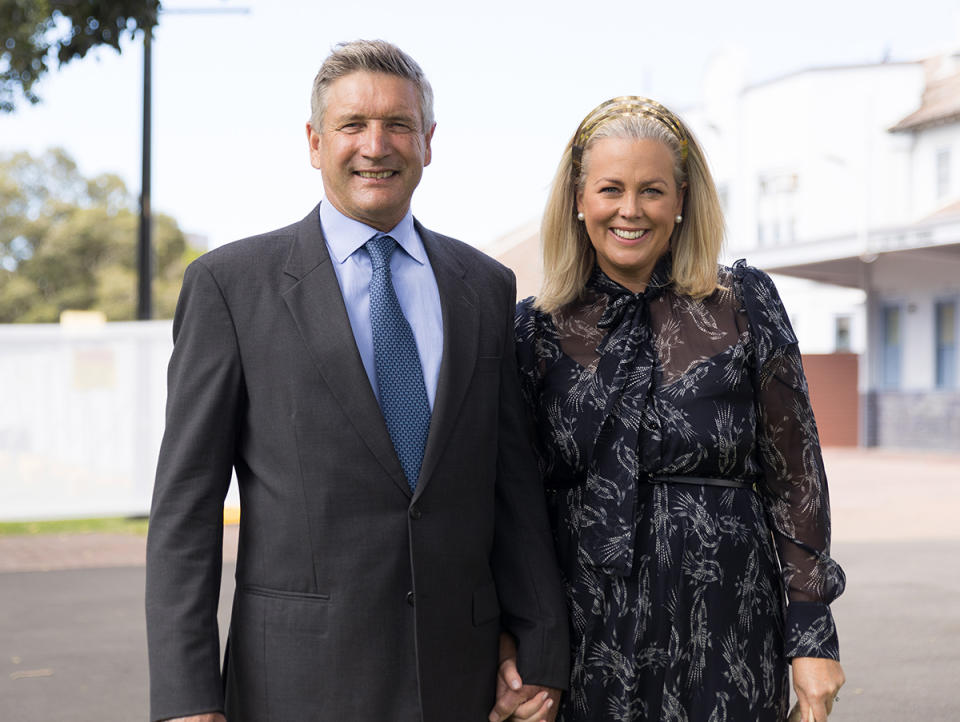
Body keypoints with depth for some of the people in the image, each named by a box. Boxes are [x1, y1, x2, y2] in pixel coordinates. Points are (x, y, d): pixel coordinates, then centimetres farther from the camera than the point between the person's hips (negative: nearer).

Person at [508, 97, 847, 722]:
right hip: (584, 640, 1)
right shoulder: (538, 327, 4)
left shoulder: (745, 303, 0)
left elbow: (794, 475, 1)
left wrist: (812, 637, -2)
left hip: (722, 639, -1)